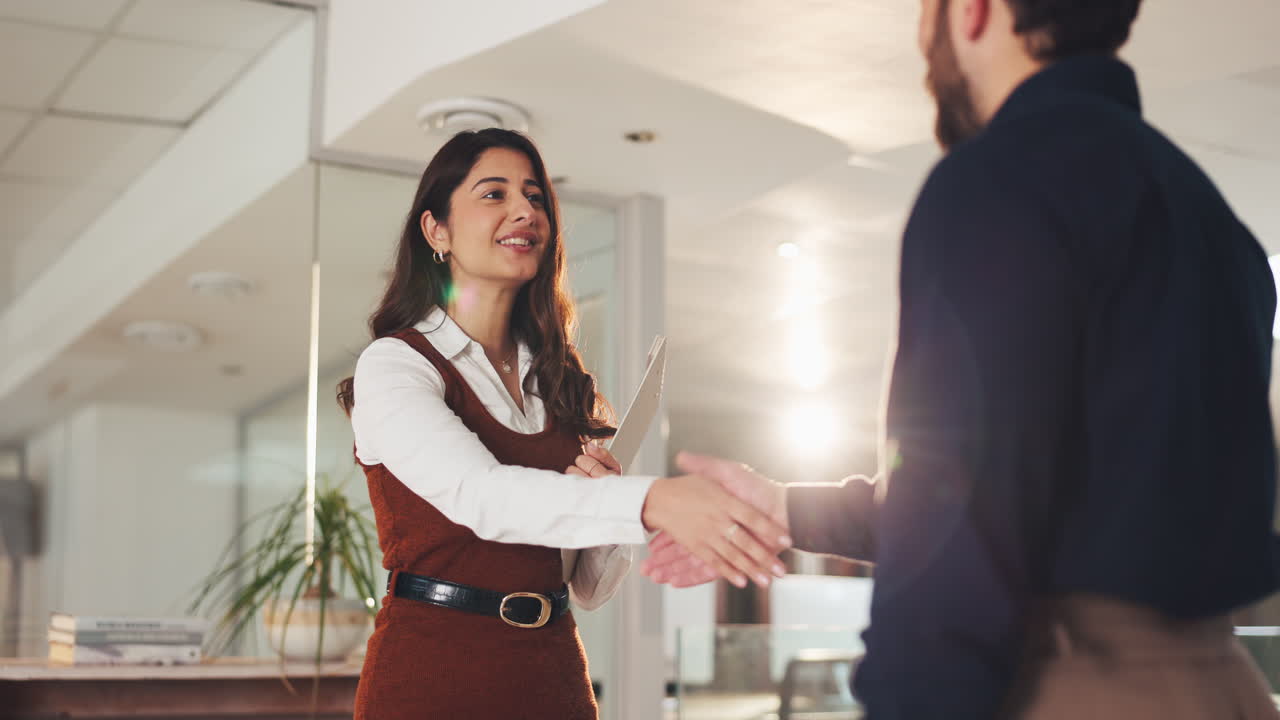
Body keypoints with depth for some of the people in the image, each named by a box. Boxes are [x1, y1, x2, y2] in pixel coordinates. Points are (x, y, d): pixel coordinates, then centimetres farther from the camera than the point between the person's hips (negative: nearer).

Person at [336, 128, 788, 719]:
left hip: (553, 672, 5)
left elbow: (589, 589, 11)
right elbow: (478, 495, -26)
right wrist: (651, 501, -39)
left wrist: (600, 499, -10)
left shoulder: (560, 381, 10)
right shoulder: (394, 365, -7)